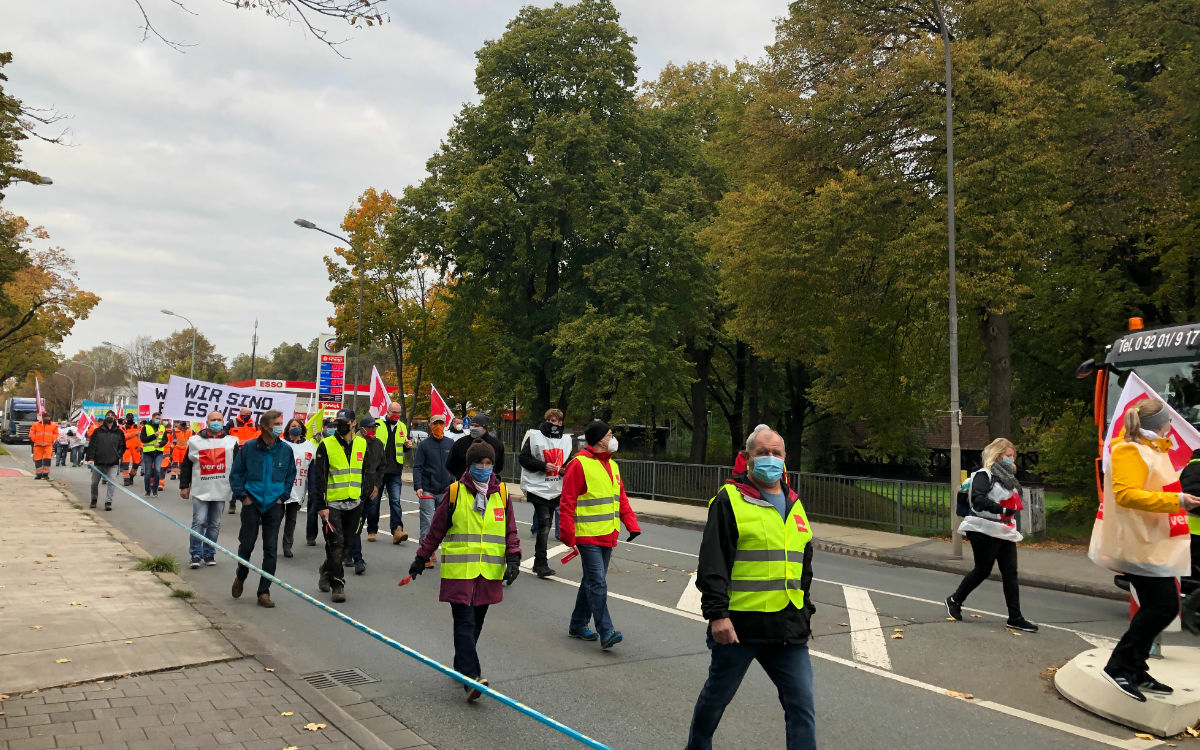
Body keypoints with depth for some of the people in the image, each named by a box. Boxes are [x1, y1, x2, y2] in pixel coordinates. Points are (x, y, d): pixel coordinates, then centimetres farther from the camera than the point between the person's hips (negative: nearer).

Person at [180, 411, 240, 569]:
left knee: (215, 524, 7)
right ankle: (196, 555, 2)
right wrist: (184, 486, 5)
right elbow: (186, 465, 9)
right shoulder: (195, 441, 6)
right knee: (199, 522, -8)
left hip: (221, 491, 2)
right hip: (200, 490, -1)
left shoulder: (231, 441, 8)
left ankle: (209, 554, 18)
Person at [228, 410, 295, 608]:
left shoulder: (286, 450, 1)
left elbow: (291, 475, 13)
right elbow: (236, 473, 3)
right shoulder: (248, 448, -4)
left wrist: (283, 496, 6)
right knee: (247, 544, 6)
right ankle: (240, 577, 36)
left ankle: (264, 592, 9)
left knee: (270, 549, 1)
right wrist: (242, 495, -3)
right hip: (252, 503, -1)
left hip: (274, 505, 1)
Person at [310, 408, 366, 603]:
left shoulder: (362, 444, 8)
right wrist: (321, 506, -11)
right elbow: (319, 478, -6)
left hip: (354, 504, 4)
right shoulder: (326, 445, -5)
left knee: (346, 543, 12)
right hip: (332, 504, -4)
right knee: (336, 543, -8)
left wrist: (365, 496, 14)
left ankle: (326, 570, 35)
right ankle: (338, 584, 2)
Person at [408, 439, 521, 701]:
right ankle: (471, 678, -13)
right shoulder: (455, 492, -3)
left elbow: (510, 531, 10)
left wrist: (513, 558, -3)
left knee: (475, 623, 14)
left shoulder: (501, 493, 6)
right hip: (459, 571, -3)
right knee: (465, 623, -10)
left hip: (488, 572, 4)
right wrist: (422, 558, 11)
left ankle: (462, 665, 32)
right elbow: (436, 529, 6)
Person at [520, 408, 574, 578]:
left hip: (556, 489, 6)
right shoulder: (535, 437, -4)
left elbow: (568, 461, 22)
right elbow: (523, 458, -6)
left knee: (546, 525, 12)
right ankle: (541, 564, -9)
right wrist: (543, 465, -16)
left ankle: (539, 563, 22)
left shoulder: (565, 440, 11)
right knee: (544, 524, -13)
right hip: (538, 488, -6)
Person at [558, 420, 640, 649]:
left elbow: (621, 499, 18)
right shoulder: (579, 464, -12)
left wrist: (632, 524, 8)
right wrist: (567, 533, -16)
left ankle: (578, 625, 27)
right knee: (597, 584, -10)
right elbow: (567, 501, -13)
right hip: (587, 535, -8)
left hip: (607, 535, 8)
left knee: (593, 581, 15)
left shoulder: (612, 465, 14)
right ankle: (606, 633, -9)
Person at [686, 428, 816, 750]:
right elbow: (712, 563, -13)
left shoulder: (794, 504, 14)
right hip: (739, 625, -5)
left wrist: (806, 613, 21)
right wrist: (717, 613, -19)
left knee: (802, 705, 2)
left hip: (789, 629, 5)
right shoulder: (729, 500, -7)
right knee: (717, 695, 13)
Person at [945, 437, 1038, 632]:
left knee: (1010, 572, 2)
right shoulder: (984, 475, -11)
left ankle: (1015, 617, 4)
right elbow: (978, 499, -26)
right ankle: (954, 600, 19)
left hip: (1005, 532, 8)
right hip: (985, 531, -8)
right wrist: (1002, 510, -33)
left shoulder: (1007, 477, 17)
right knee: (983, 570, -1)